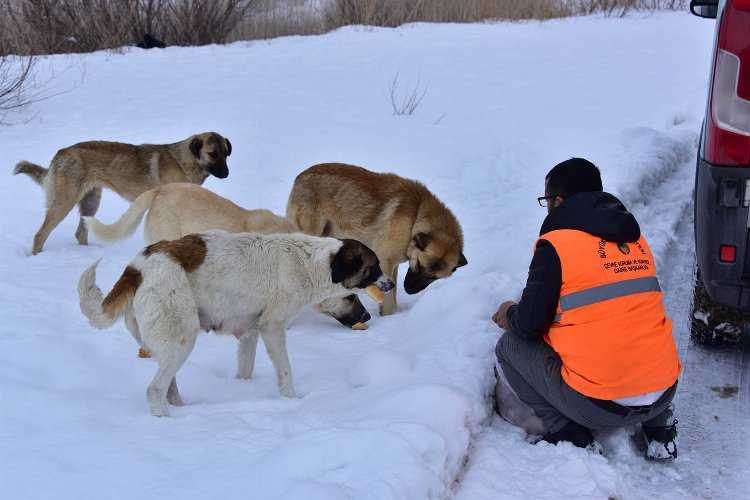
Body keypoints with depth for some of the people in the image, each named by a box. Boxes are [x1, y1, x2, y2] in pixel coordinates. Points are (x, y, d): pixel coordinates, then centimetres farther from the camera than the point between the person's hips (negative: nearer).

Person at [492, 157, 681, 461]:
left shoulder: (555, 245, -8)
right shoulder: (634, 238, 12)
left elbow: (530, 324, -6)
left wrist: (509, 315, 19)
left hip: (601, 405, -6)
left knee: (510, 347, 14)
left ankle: (570, 436, 4)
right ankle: (658, 426, 21)